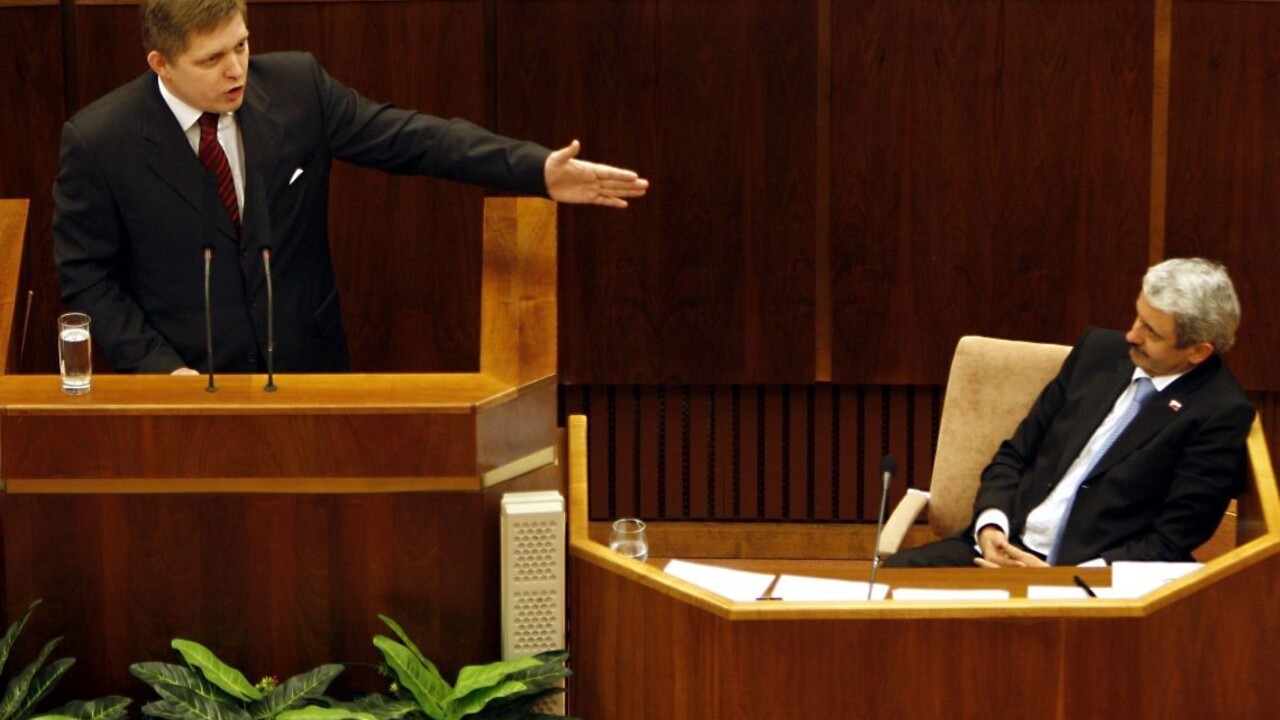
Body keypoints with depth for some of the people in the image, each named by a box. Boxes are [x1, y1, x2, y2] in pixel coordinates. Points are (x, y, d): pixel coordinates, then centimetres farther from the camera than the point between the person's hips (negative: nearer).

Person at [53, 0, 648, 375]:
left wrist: (539, 171, -15)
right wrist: (159, 366, -17)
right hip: (188, 388, -3)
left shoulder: (296, 85, -7)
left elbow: (409, 138, -6)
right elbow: (86, 280, -6)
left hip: (308, 368, 3)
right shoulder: (97, 142, -13)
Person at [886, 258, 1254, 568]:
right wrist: (990, 525, -5)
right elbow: (1015, 454, 14)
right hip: (1006, 546, 6)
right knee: (896, 572, -18)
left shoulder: (1221, 414, -7)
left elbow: (1169, 545, -10)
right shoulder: (1100, 349, 11)